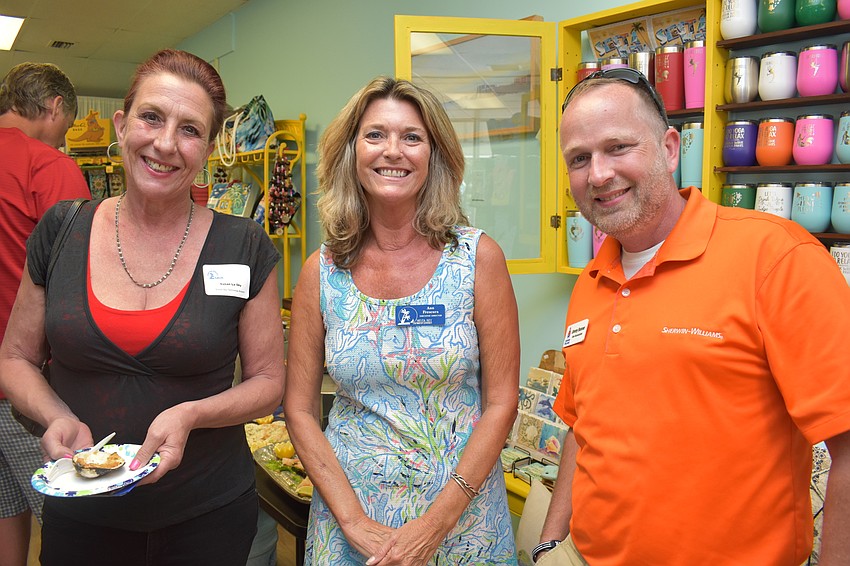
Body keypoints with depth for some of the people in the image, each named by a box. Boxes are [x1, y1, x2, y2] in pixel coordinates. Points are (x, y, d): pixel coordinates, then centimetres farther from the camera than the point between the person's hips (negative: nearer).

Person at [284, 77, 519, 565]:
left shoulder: (478, 258, -10)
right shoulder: (322, 272, -5)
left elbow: (501, 402, -9)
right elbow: (300, 408, -2)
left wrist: (435, 524, -14)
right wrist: (354, 521, -10)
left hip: (462, 512, -1)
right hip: (349, 509, 1)